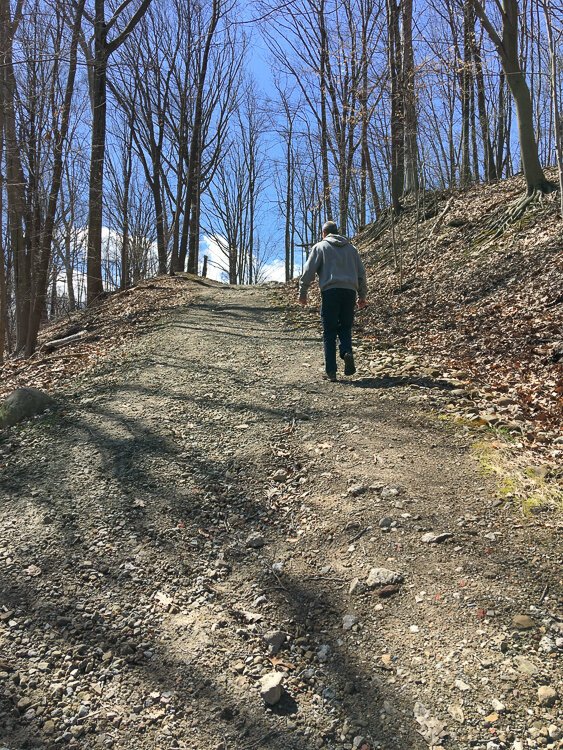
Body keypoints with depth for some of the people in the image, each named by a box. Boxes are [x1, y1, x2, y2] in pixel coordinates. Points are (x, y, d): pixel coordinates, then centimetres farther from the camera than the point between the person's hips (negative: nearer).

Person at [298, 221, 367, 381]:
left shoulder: (320, 247, 9)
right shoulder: (351, 248, 21)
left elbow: (308, 271, 1)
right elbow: (361, 273, 21)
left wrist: (303, 293, 7)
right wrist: (362, 295, 27)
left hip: (330, 292, -3)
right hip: (350, 292, 3)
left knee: (329, 332, 1)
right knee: (345, 327, 14)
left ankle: (331, 371, -2)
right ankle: (347, 352, -15)